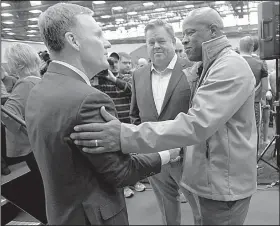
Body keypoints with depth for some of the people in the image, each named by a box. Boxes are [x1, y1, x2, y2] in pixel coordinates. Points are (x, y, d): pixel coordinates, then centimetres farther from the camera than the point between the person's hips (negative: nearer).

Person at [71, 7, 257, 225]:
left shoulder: (231, 67, -20)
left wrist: (126, 135, -40)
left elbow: (197, 123, -33)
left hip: (222, 184, -9)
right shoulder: (213, 66, 14)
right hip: (205, 179, 9)